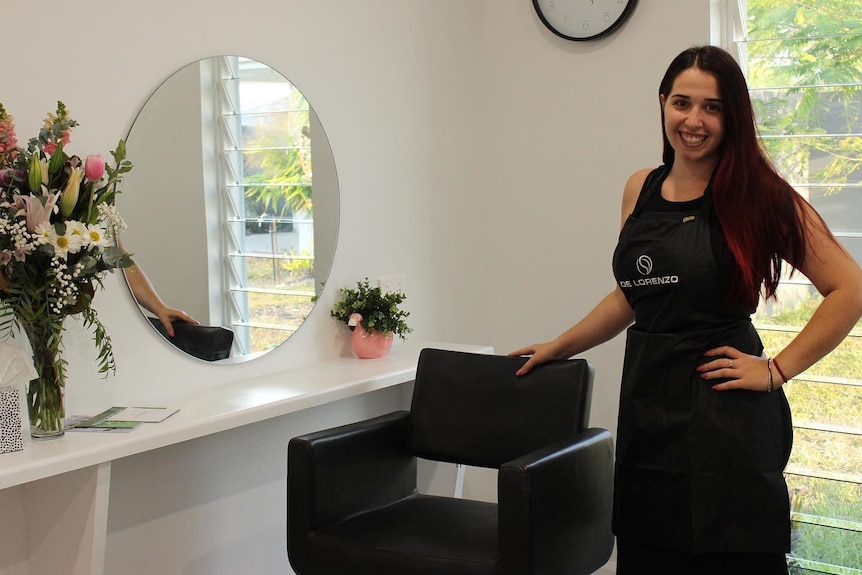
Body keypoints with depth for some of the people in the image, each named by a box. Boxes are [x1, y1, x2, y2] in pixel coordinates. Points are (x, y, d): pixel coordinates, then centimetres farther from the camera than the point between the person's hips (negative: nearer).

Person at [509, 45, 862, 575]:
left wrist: (778, 369, -10)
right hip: (648, 407, 5)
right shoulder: (641, 190, 10)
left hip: (724, 417, -5)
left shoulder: (758, 194, -6)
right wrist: (559, 348, 22)